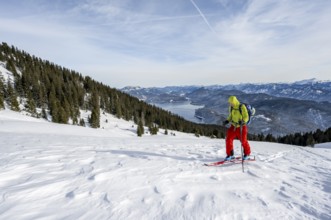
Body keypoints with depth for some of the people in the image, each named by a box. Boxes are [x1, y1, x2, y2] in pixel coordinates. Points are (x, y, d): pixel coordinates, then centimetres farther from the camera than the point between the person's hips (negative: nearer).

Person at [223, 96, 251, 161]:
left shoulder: (242, 107, -17)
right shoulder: (231, 107, 0)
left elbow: (246, 117, -13)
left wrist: (242, 121, -33)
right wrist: (227, 121, -2)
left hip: (241, 127, -5)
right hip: (233, 126, 5)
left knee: (243, 141, 5)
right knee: (228, 139, -5)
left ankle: (247, 154, 31)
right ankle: (230, 155, 10)